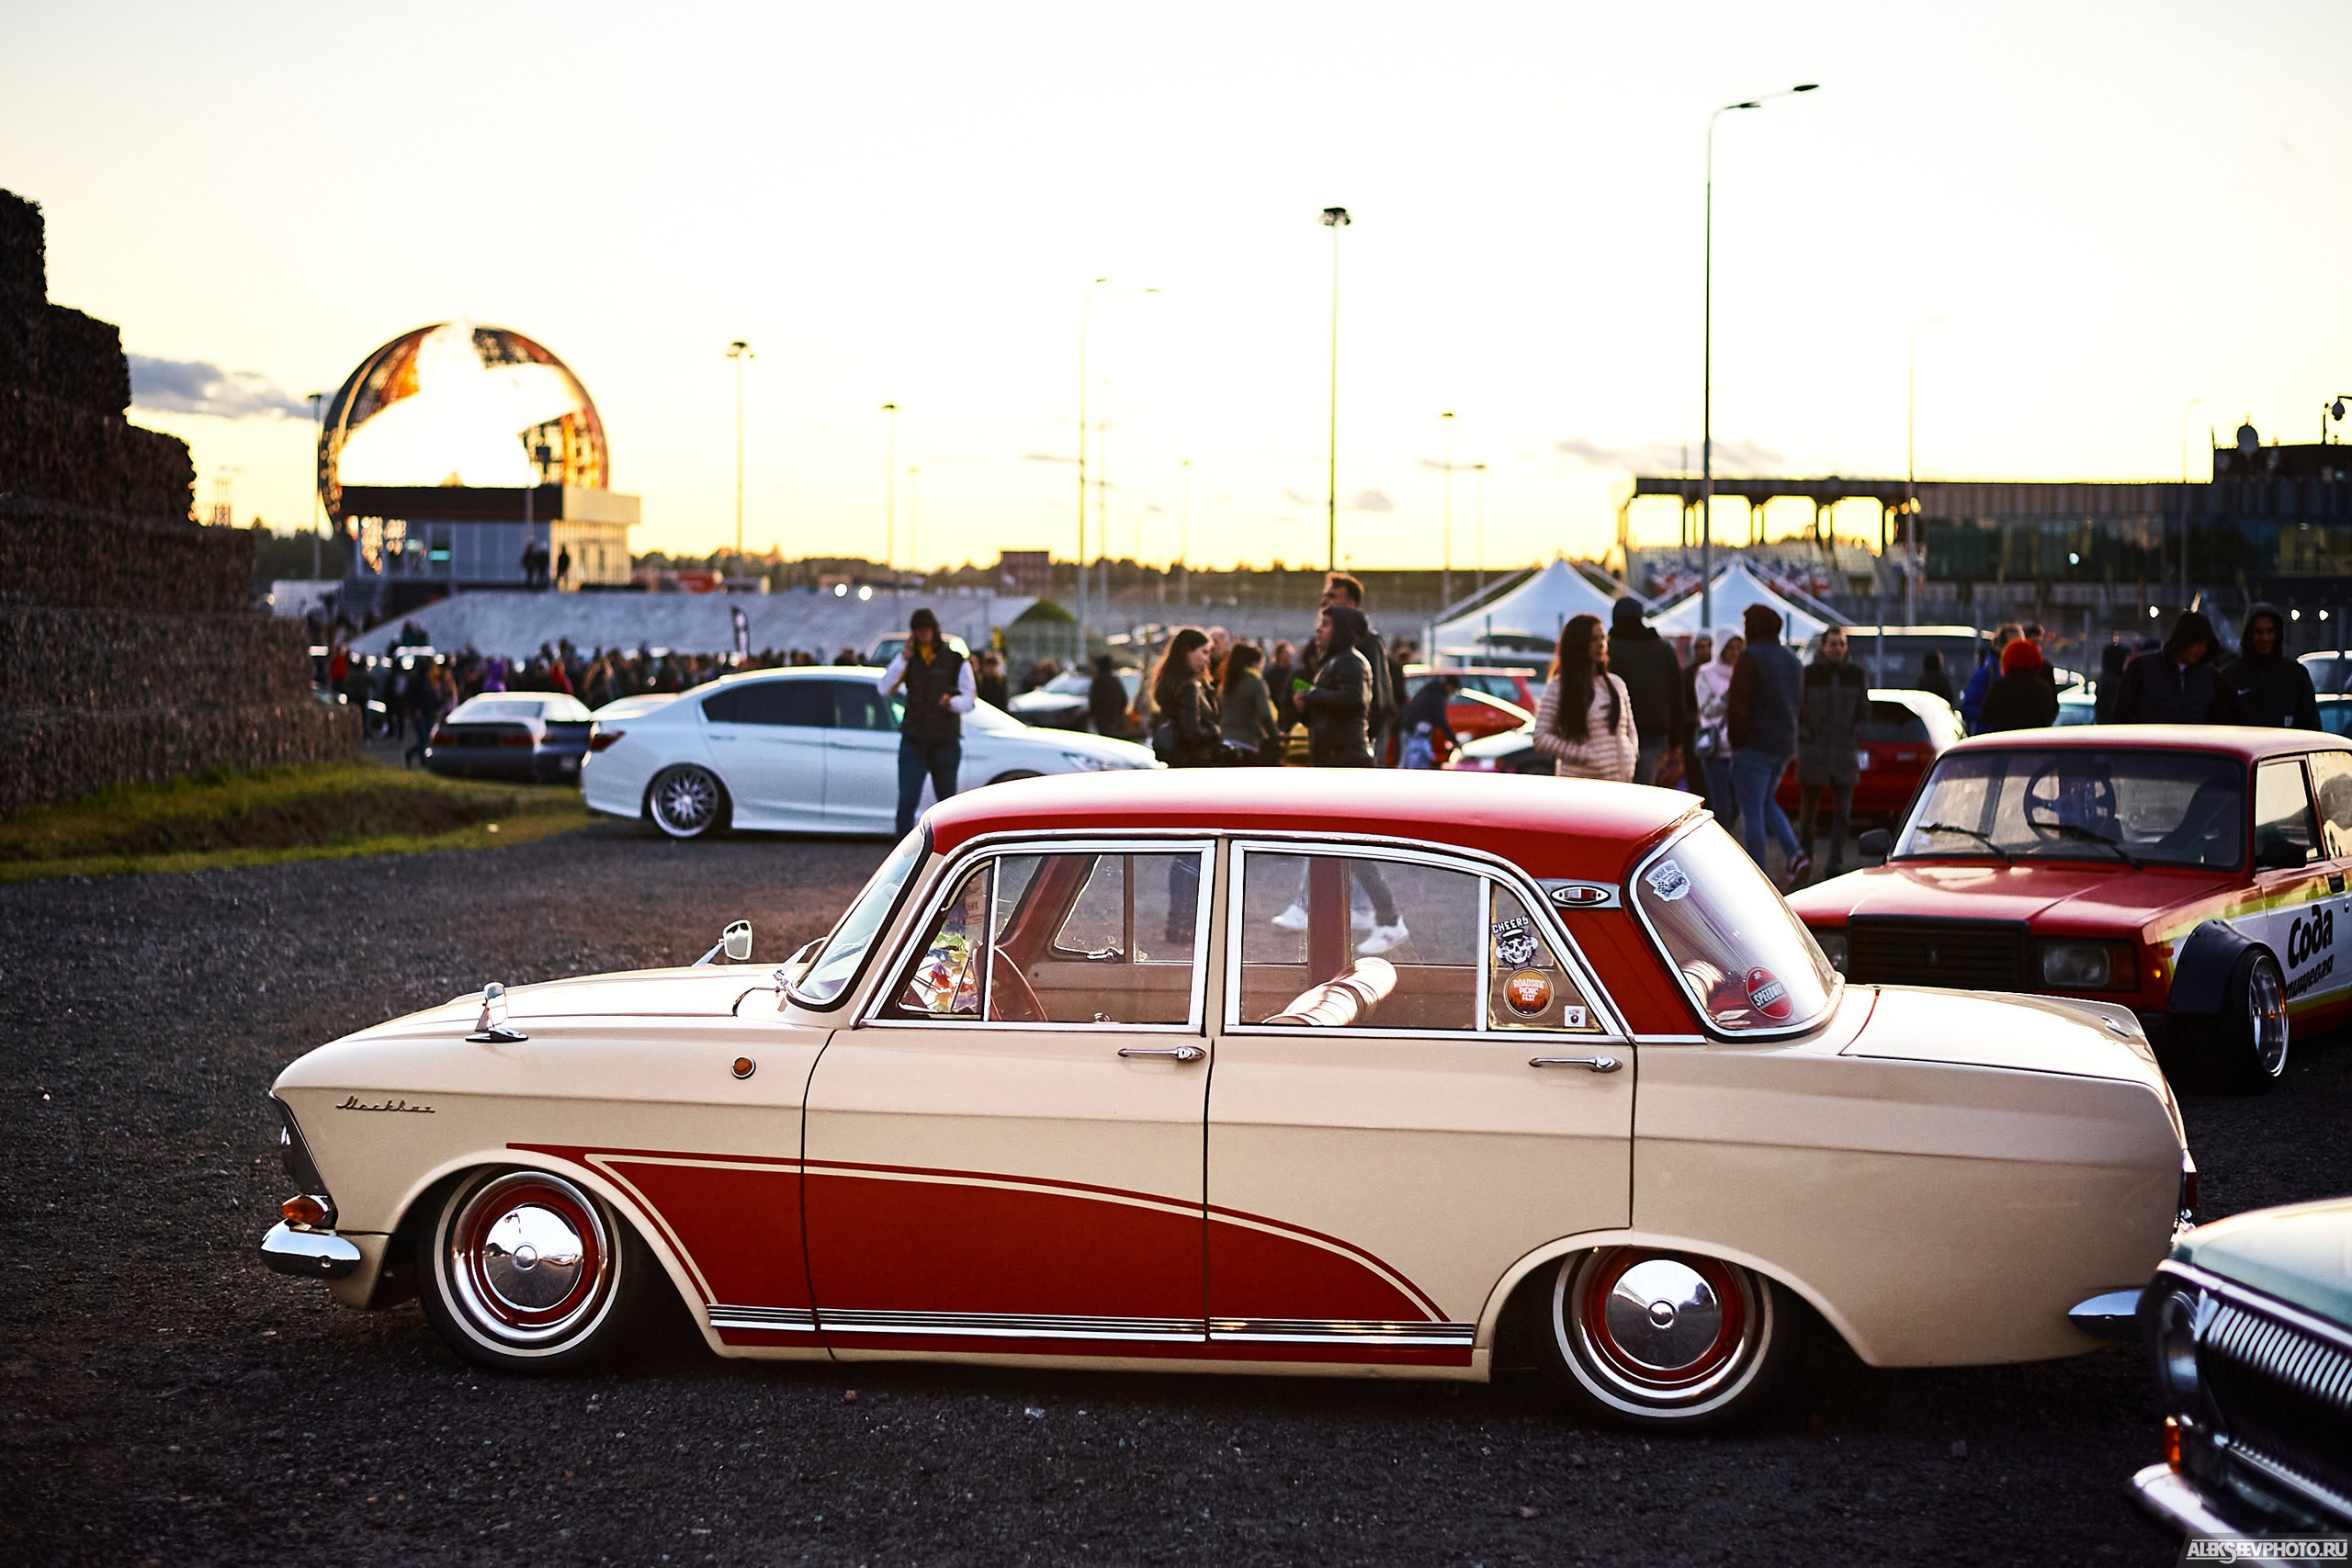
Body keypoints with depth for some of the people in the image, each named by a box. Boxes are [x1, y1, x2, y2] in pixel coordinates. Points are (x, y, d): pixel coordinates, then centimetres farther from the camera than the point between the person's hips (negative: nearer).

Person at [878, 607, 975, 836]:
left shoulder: (956, 661, 3)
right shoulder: (908, 659, 9)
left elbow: (969, 699, -2)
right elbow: (883, 689, -4)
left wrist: (952, 702, -24)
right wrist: (903, 658, -12)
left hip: (946, 744, -1)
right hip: (913, 744, 1)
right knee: (907, 802, -11)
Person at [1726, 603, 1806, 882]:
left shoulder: (1750, 658, -13)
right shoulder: (1792, 661, 12)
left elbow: (1736, 705, -18)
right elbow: (1800, 703, 17)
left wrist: (1736, 740, -5)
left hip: (1753, 744, -8)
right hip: (1784, 745, 8)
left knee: (1752, 812, -1)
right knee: (1766, 803, 23)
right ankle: (1795, 855, 3)